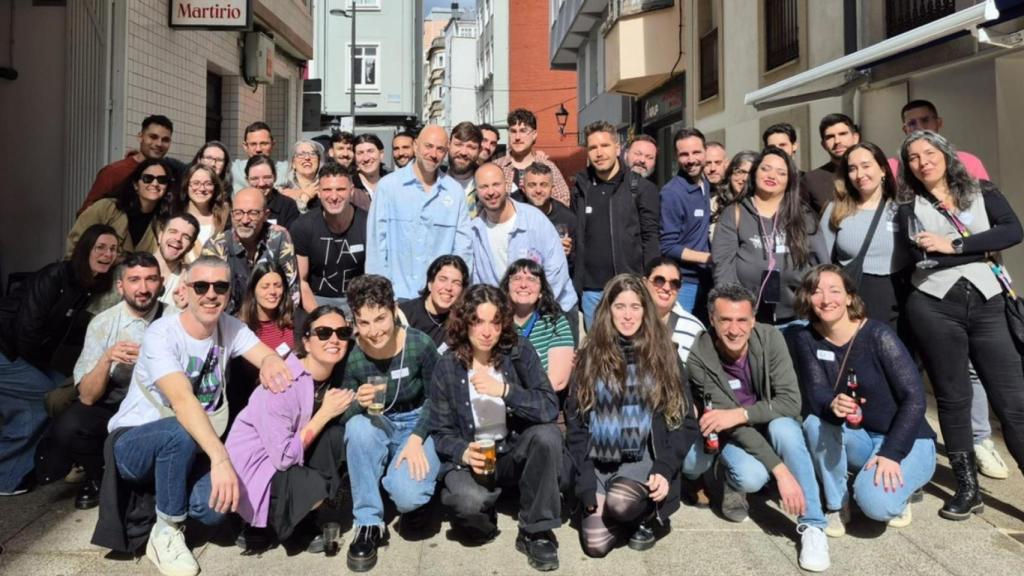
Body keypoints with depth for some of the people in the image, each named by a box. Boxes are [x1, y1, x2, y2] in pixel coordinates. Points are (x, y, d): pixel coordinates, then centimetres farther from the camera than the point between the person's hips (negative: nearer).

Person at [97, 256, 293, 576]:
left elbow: (269, 357, -13)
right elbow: (182, 399, -38)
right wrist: (221, 457, -51)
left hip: (188, 450, 4)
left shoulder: (230, 326, -4)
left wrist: (270, 364, -40)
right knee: (181, 432, -38)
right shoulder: (162, 334, -24)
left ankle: (161, 498, 10)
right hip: (133, 442, -4)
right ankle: (166, 532, -15)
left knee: (216, 506, -26)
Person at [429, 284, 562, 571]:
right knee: (470, 502, -34)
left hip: (515, 452, 2)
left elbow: (549, 408, -17)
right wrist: (464, 452, -24)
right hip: (470, 456, -1)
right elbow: (441, 432, -3)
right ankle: (478, 518, 8)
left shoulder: (519, 351, -9)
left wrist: (504, 390, -30)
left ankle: (535, 532, -12)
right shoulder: (447, 366, -7)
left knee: (547, 434, -31)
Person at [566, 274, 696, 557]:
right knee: (596, 545, -14)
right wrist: (585, 479, -7)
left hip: (643, 460, -1)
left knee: (619, 502, -31)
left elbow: (683, 419, 1)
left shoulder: (663, 356, 3)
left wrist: (665, 470, -13)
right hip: (598, 463, 1)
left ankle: (649, 515, 3)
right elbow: (575, 419, 2)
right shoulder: (590, 356, 4)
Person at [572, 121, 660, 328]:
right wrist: (575, 286, 3)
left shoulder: (642, 188, 0)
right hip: (591, 290, 3)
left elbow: (651, 238, -3)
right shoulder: (580, 189, 9)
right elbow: (575, 239, 9)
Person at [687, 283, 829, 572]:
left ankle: (812, 526, -23)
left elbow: (791, 401, -23)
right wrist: (781, 470, -35)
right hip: (731, 435, -1)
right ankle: (732, 480, 5)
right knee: (751, 476, -33)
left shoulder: (770, 338, -20)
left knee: (783, 427, -34)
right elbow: (732, 426, -27)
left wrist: (740, 414, -36)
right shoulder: (699, 358, -24)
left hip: (772, 425, 2)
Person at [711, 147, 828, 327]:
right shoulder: (735, 214, 4)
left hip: (797, 318, 2)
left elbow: (821, 264, 8)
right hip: (748, 319, -2)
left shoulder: (804, 217, 10)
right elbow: (723, 262, -4)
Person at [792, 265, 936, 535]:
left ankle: (897, 488, 9)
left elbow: (915, 398, -18)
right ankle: (836, 505, -4)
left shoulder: (878, 335, -20)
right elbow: (815, 392, -15)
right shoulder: (805, 339, -8)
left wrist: (892, 454, -24)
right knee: (815, 423, -27)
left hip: (906, 439, -4)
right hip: (858, 437, 4)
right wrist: (832, 405, -40)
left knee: (874, 502, -29)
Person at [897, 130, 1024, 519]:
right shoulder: (910, 208, 8)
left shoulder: (984, 194, 12)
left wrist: (954, 245, -12)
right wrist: (983, 248, -5)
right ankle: (968, 488, 16)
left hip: (987, 304, 1)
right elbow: (921, 256, -9)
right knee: (952, 398, 5)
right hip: (934, 306, -1)